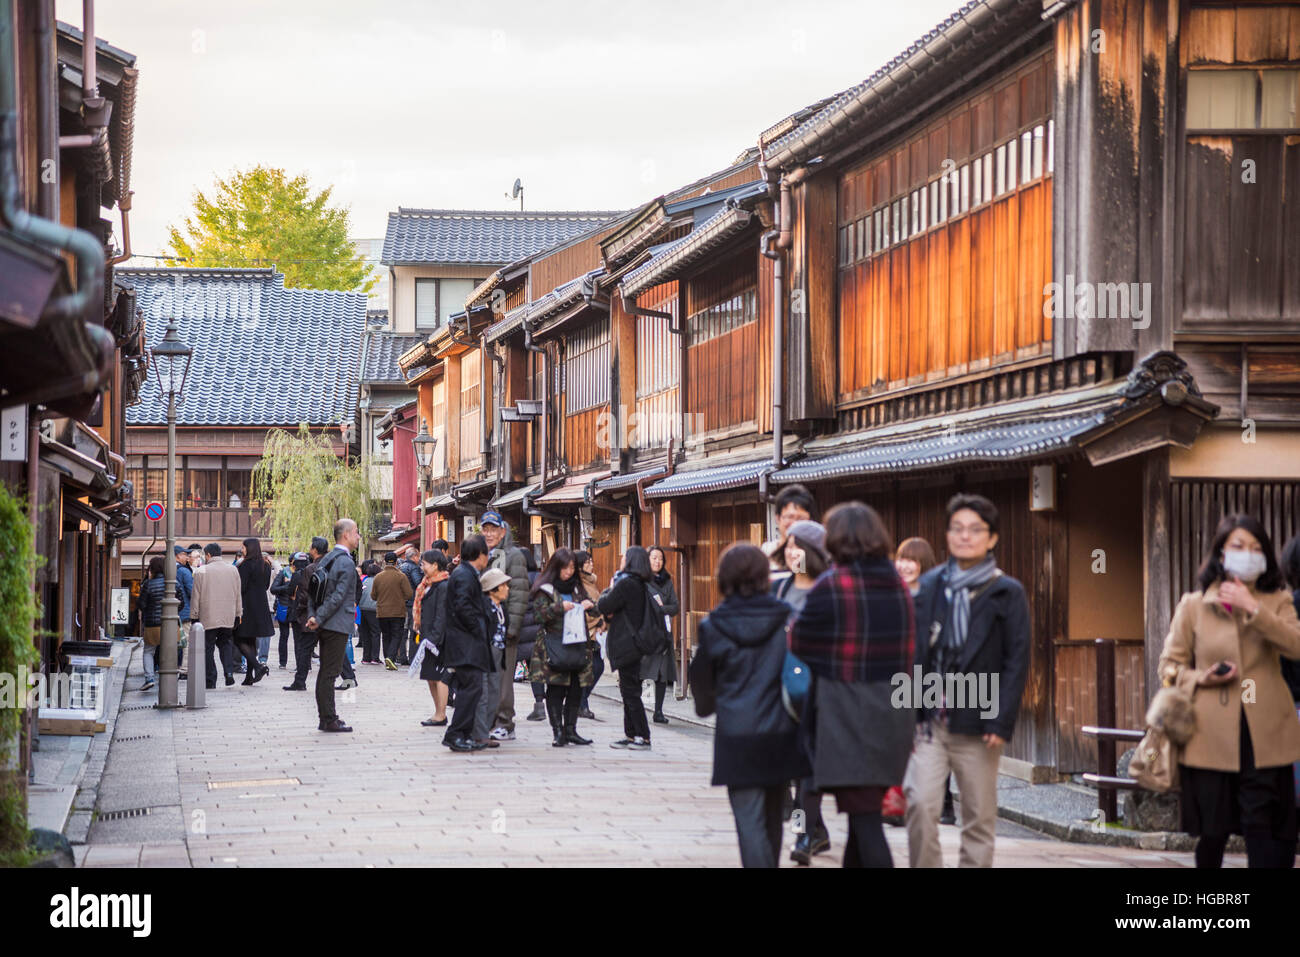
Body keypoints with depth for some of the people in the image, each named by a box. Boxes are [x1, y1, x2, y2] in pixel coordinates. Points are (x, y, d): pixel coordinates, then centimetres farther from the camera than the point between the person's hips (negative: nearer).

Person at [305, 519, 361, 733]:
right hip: (337, 626, -9)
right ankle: (329, 720, -4)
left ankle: (326, 717, 17)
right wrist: (319, 619, -14)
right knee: (329, 673, -6)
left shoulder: (326, 560, 14)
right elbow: (338, 597, -19)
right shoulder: (346, 563, -14)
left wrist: (313, 615, 2)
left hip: (324, 626, 9)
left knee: (325, 672, 12)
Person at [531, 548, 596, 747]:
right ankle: (558, 732, -5)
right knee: (556, 690, -7)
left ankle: (570, 730, 10)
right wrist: (559, 608, -20)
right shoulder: (545, 589, 1)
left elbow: (596, 612, 25)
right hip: (553, 647, -5)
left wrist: (590, 605, 2)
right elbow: (538, 614, -8)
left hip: (577, 646, 5)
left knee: (576, 689, 2)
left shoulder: (577, 588, 17)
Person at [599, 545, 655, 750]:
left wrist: (609, 590, 4)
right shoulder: (641, 585, 12)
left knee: (630, 691, -5)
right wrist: (611, 615, 2)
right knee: (629, 690, 14)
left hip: (626, 644, -9)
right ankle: (631, 734, 17)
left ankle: (643, 737, -4)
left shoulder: (625, 584, -18)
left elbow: (603, 605, -14)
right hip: (636, 643, 9)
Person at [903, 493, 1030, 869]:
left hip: (977, 724, -1)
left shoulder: (1007, 593, 3)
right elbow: (913, 651, 11)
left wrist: (1002, 722, -10)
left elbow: (1017, 661, -2)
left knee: (979, 817, 4)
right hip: (929, 720, 2)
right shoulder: (930, 585, 10)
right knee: (920, 803, -12)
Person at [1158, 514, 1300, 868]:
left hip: (1264, 736, 0)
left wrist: (1253, 608, -18)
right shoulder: (1193, 606, 7)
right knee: (1212, 831, 5)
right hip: (1212, 735, 0)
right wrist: (1201, 678, -10)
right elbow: (1170, 664, 9)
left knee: (1263, 829, -6)